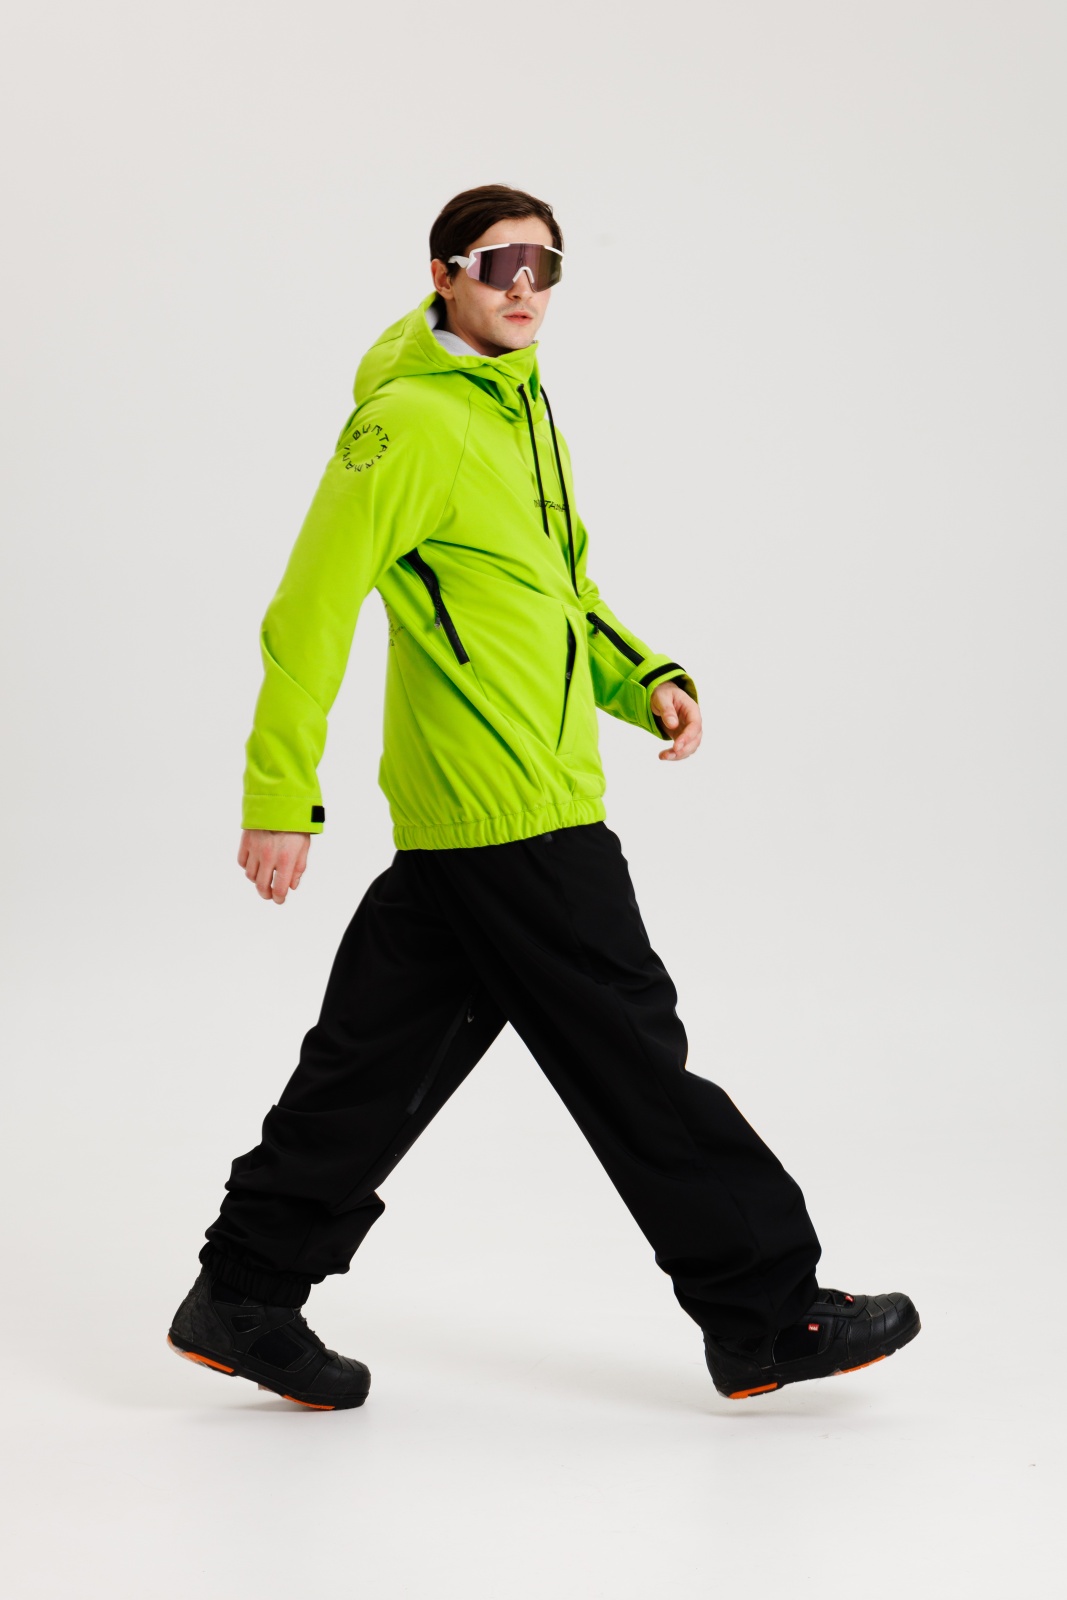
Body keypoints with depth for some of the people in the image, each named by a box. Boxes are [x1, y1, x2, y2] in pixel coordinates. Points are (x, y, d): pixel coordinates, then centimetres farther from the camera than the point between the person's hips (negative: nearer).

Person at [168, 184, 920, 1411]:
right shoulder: (411, 423, -12)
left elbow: (560, 590, 25)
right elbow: (311, 610, -16)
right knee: (632, 1059, -1)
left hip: (452, 823, 10)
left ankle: (246, 1298, 20)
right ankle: (765, 1317, 8)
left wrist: (644, 678, 7)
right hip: (511, 816, -10)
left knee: (377, 1066, 13)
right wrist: (282, 796, -19)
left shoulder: (517, 410, 18)